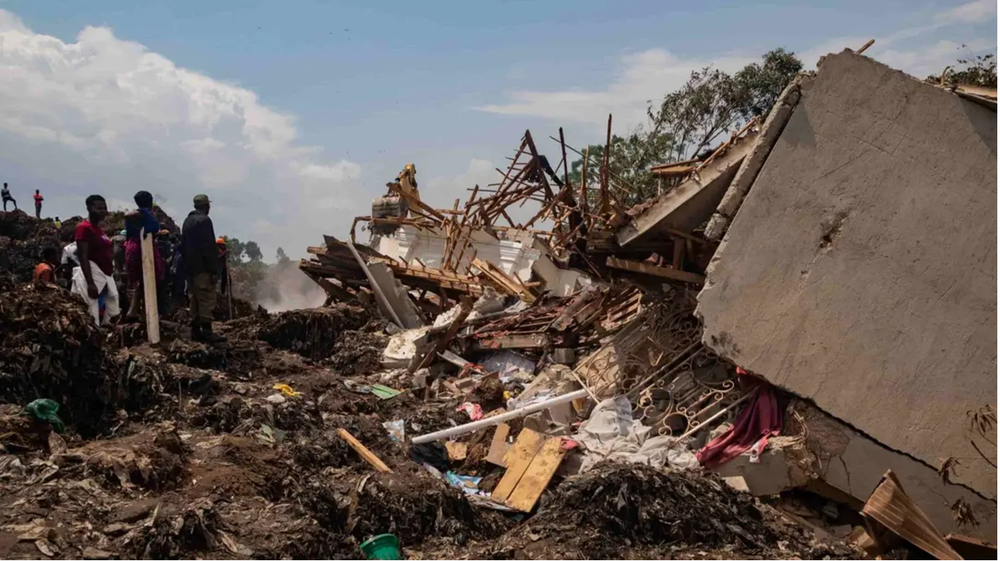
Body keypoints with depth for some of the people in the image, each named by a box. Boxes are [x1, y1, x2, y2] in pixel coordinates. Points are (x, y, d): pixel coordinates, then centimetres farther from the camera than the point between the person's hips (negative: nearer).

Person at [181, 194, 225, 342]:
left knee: (194, 299, 11)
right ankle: (206, 332, -13)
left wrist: (187, 264, 20)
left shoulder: (187, 221, 17)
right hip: (203, 268, -9)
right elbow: (208, 247, -18)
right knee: (207, 299, -9)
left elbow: (183, 245, 19)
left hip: (190, 267, 9)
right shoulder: (204, 220, -12)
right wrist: (213, 269, -18)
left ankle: (195, 331, 12)